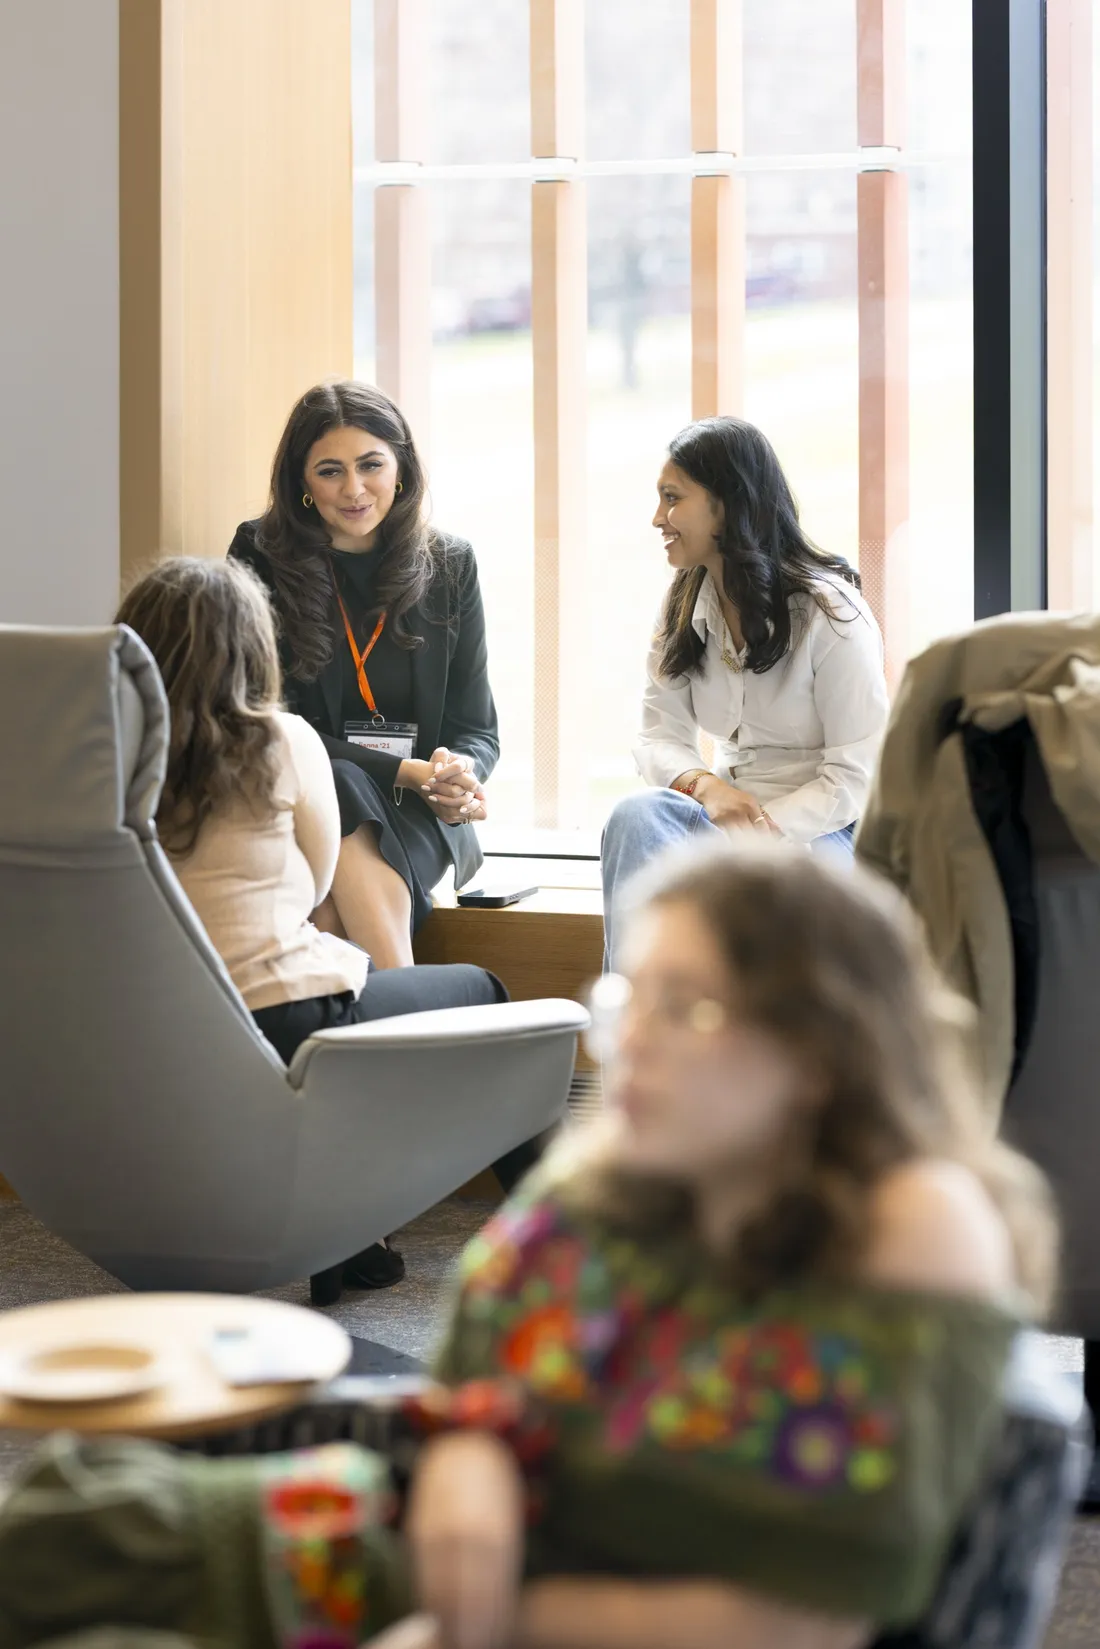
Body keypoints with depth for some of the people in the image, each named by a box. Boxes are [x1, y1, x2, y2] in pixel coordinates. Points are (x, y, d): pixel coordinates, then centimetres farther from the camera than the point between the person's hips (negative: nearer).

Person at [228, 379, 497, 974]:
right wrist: (406, 772, -18)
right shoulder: (260, 560, -1)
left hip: (424, 816, 2)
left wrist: (460, 774, -16)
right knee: (341, 790, -37)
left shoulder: (449, 564, 8)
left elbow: (478, 729, 10)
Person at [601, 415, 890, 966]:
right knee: (637, 814, -31)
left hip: (822, 833, -5)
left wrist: (754, 835, -24)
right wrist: (703, 785, -20)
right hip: (729, 815, 5)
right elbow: (659, 738, 4)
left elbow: (856, 777, -11)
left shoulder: (829, 612, -8)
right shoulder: (683, 608, 10)